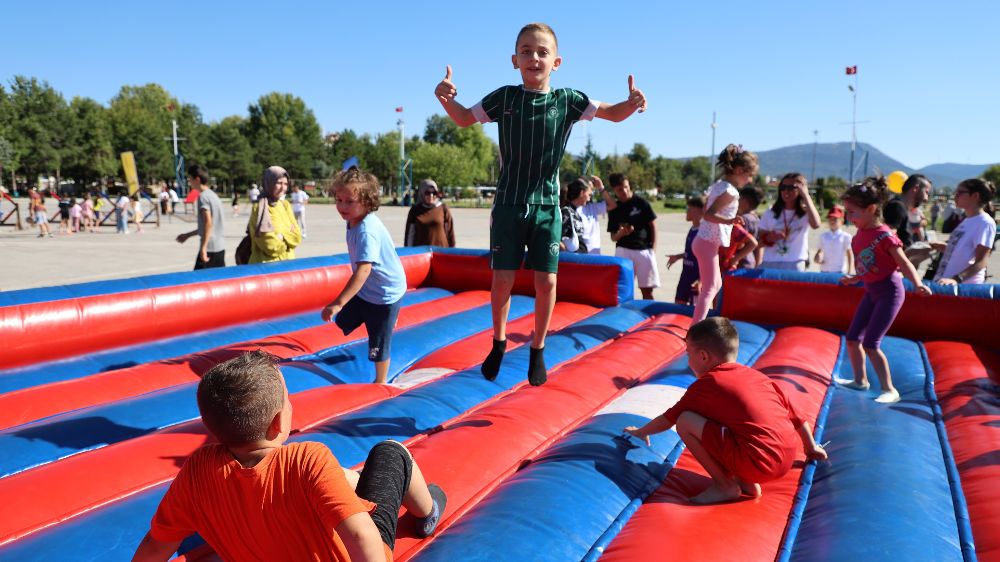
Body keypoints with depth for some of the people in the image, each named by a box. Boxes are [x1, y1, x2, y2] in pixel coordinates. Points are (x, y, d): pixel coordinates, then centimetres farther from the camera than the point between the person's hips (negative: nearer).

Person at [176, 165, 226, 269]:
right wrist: (187, 235, 29)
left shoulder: (203, 196, -10)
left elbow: (208, 223, -21)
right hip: (220, 246, 9)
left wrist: (203, 248, -24)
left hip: (209, 247, -9)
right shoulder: (212, 195, 17)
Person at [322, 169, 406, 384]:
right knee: (344, 322, 22)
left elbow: (363, 270, -40)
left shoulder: (367, 230, -32)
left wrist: (338, 303, -43)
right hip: (365, 288, 9)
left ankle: (380, 382, 27)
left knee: (378, 344, 6)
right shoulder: (353, 220, -3)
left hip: (385, 294, -9)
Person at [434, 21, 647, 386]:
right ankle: (499, 343, 26)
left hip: (547, 207, 0)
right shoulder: (504, 97, -2)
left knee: (546, 281, 1)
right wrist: (446, 98, -10)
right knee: (502, 279, 3)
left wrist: (632, 102, -17)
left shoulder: (568, 100, -2)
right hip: (508, 206, 0)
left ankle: (538, 350, 21)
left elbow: (614, 114, 6)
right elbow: (464, 119, 11)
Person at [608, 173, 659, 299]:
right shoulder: (614, 209, 6)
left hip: (644, 250, -1)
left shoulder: (641, 203, 0)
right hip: (623, 251, 1)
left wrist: (653, 248, -3)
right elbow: (613, 237, 8)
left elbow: (653, 226, 4)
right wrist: (621, 233, -14)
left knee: (647, 290, 3)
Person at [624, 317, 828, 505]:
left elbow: (669, 419, 13)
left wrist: (640, 432, 30)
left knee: (685, 421, -4)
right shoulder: (758, 376, 17)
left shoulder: (704, 385, 2)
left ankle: (725, 485, 3)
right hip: (787, 461, 8)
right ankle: (747, 482, 14)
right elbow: (796, 417, 23)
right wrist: (811, 448, 38)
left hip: (756, 463, -8)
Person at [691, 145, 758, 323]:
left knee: (716, 285, 21)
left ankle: (697, 324, 27)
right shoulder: (731, 192, -17)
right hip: (709, 243, -10)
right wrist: (728, 221, -40)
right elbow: (708, 214, -26)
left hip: (705, 240, 10)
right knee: (709, 288, -6)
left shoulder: (718, 185, 11)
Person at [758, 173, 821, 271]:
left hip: (795, 265, -2)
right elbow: (761, 241, 10)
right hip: (769, 264, 3)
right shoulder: (770, 214, 8)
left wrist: (806, 195, -17)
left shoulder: (805, 213, 0)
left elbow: (815, 224, -24)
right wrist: (769, 238, -16)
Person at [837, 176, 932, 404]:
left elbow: (904, 263, -19)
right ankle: (860, 380, 30)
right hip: (871, 291, 8)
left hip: (889, 292, -8)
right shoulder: (859, 235, 2)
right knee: (852, 338, 12)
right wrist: (854, 279, 24)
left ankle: (890, 390, 3)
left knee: (870, 344, -10)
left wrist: (918, 284, -32)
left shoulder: (884, 235, -21)